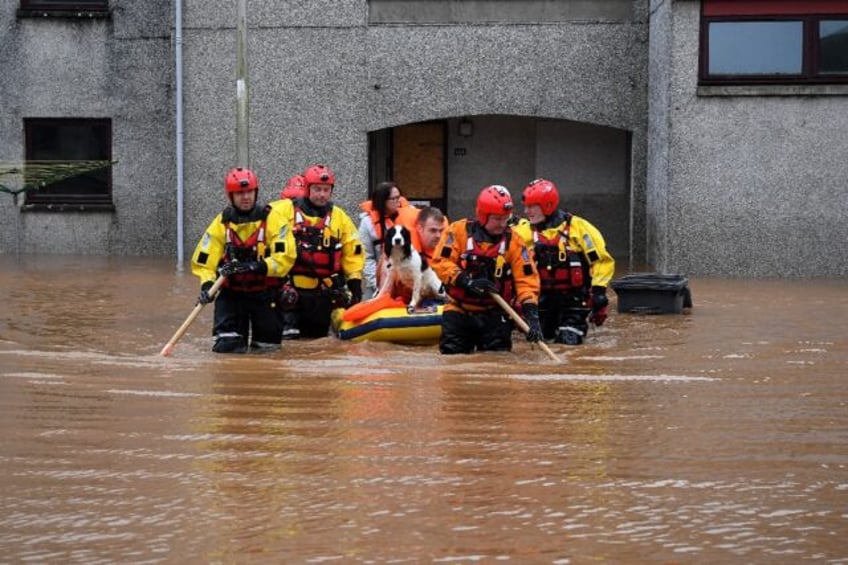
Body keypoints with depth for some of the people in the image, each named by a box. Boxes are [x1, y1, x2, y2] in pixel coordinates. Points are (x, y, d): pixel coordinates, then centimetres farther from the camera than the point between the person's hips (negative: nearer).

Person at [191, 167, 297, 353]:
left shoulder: (272, 219, -8)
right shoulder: (222, 222, -1)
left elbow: (285, 257, -16)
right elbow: (204, 259, -3)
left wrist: (254, 267, -28)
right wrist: (207, 285, -21)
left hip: (264, 293, -1)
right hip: (231, 291, 1)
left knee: (268, 342, 3)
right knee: (226, 344, -10)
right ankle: (233, 337, 25)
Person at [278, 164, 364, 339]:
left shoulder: (339, 217, 9)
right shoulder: (285, 210, -2)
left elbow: (353, 252, 11)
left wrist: (355, 282, 5)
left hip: (323, 292, 4)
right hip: (291, 287, -4)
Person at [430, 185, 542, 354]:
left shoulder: (513, 241, -2)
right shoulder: (459, 231, -6)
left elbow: (526, 279, -7)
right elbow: (441, 262, -12)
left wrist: (531, 314, -20)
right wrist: (467, 281, -24)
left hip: (494, 314, 1)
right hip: (459, 310, -1)